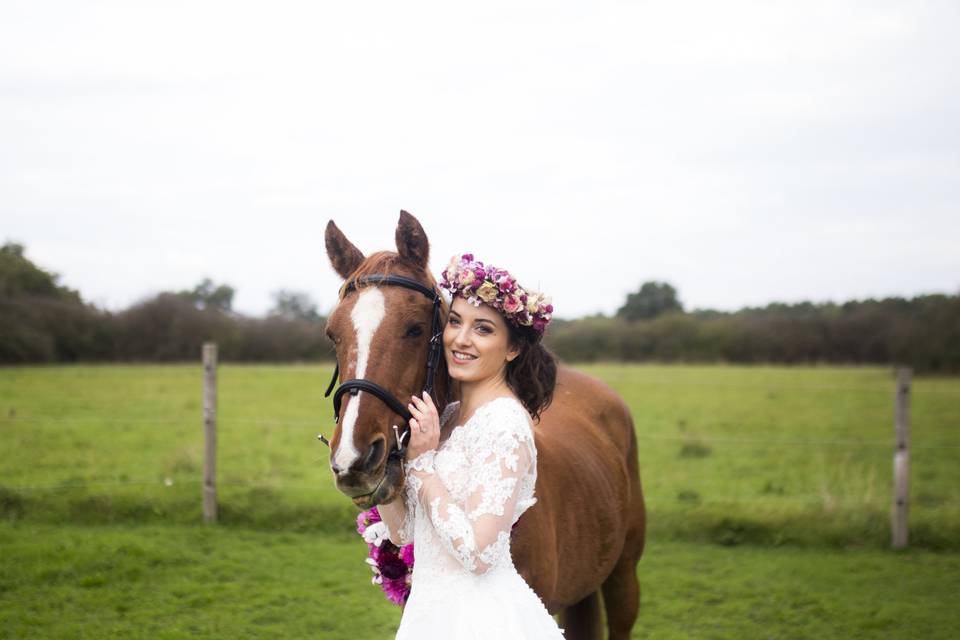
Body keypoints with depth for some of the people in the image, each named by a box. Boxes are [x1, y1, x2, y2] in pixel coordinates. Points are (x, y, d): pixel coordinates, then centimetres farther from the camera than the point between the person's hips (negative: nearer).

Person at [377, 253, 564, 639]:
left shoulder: (505, 422, -17)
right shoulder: (449, 416, 7)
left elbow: (477, 552, -23)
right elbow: (403, 531, 7)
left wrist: (422, 461, -17)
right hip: (433, 607, 8)